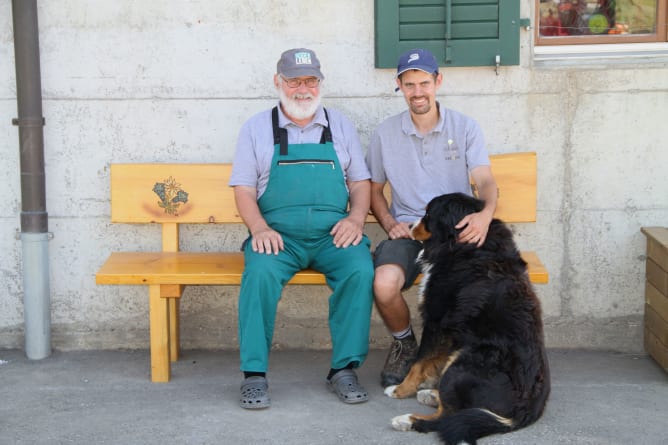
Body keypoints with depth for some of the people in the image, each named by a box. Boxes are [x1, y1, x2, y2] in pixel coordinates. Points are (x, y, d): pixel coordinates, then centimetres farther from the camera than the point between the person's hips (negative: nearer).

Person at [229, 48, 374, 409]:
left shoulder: (340, 126, 17)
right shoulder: (257, 128, 12)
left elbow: (360, 181, 15)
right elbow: (243, 188, 6)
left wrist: (356, 218, -5)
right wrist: (259, 228, -12)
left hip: (333, 234, 1)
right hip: (278, 236, -1)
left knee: (360, 269, -29)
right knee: (260, 271, -33)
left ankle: (344, 368, -18)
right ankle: (254, 374, -24)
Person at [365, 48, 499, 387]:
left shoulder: (465, 127, 6)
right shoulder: (385, 133, 10)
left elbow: (485, 181, -6)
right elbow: (374, 189, 19)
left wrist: (485, 214, -29)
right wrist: (389, 223, -1)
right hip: (407, 229, 1)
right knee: (384, 284, -32)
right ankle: (405, 345, 4)